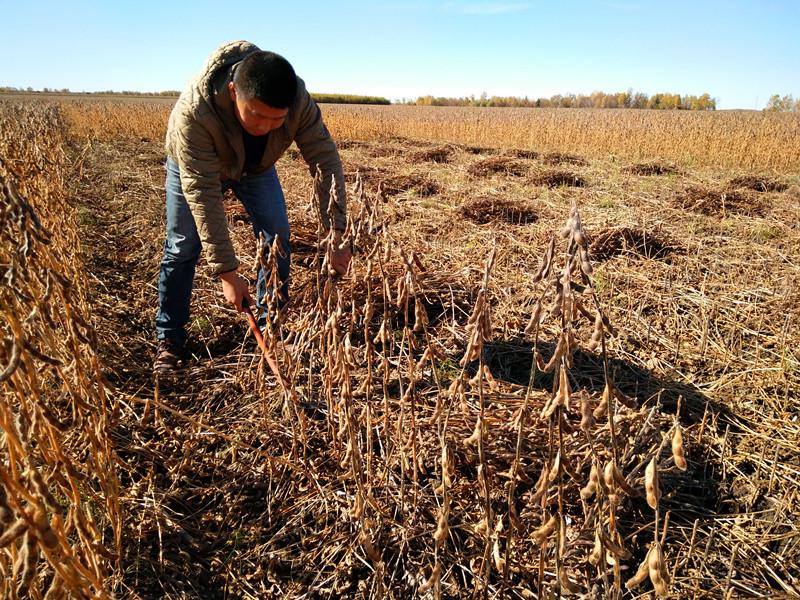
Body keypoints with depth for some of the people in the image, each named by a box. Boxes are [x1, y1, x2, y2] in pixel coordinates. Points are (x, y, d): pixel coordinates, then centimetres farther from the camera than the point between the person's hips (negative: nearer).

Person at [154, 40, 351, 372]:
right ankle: (169, 340, 12)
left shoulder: (298, 99, -36)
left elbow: (326, 159, -31)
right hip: (194, 168, -2)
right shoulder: (194, 111, -45)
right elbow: (202, 193, -42)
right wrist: (227, 272, -42)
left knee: (277, 238, -6)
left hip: (256, 165, 3)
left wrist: (337, 231, -42)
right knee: (182, 247, -4)